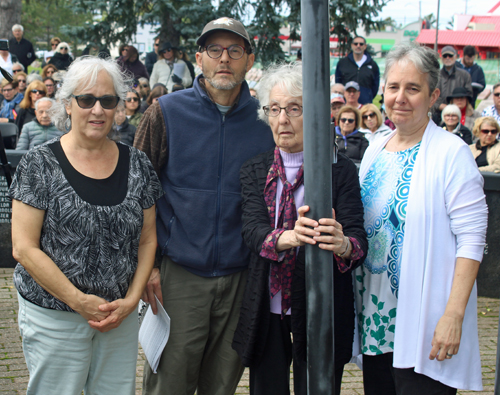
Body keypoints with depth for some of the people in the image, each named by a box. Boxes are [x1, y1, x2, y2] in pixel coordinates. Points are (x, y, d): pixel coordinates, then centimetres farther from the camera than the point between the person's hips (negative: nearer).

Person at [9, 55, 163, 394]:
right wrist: (80, 302, -14)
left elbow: (148, 240, 8)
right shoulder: (40, 165, -8)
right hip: (53, 315, -3)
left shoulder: (137, 165, 3)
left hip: (122, 314, 3)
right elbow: (24, 248, -11)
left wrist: (131, 301, -4)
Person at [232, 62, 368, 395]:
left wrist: (342, 244, -38)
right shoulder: (255, 171, 6)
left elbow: (359, 239, -13)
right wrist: (289, 237, -34)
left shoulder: (341, 171, -2)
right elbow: (252, 230, -11)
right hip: (266, 313, 2)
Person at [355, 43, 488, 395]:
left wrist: (453, 316, -20)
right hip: (375, 316, 6)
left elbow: (471, 238, -14)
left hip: (424, 325, -6)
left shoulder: (451, 153, -10)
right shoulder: (375, 151, 10)